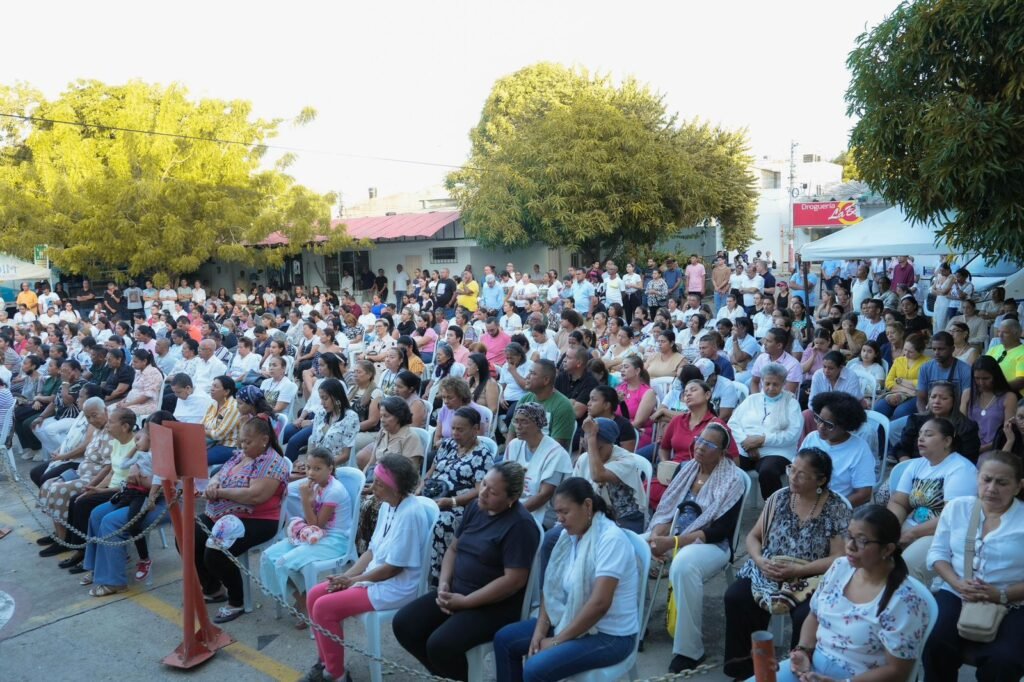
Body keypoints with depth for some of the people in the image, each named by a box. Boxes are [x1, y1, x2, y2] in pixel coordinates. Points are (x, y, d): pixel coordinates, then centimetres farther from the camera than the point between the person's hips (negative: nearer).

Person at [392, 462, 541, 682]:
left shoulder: (520, 524, -18)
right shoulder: (475, 507, 5)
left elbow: (514, 580, -21)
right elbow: (454, 548, 14)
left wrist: (464, 602, -18)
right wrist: (443, 584, -4)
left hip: (495, 605, -8)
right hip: (456, 591, 8)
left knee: (440, 645, -26)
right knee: (403, 624, -4)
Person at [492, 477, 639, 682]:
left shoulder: (611, 539, -23)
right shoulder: (569, 534, 3)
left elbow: (599, 603, -28)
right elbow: (552, 587, 5)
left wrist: (557, 640, -21)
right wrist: (540, 629, -8)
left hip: (609, 635, -9)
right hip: (571, 620, 9)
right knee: (504, 639, 7)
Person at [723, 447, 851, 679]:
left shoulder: (837, 509, -7)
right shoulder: (779, 498, 4)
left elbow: (839, 558, -11)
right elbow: (753, 536, 10)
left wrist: (797, 570, -19)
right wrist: (760, 560, -11)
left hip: (810, 580, -3)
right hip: (768, 572, 4)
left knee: (805, 615, -33)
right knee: (735, 597, -21)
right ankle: (743, 666, -5)